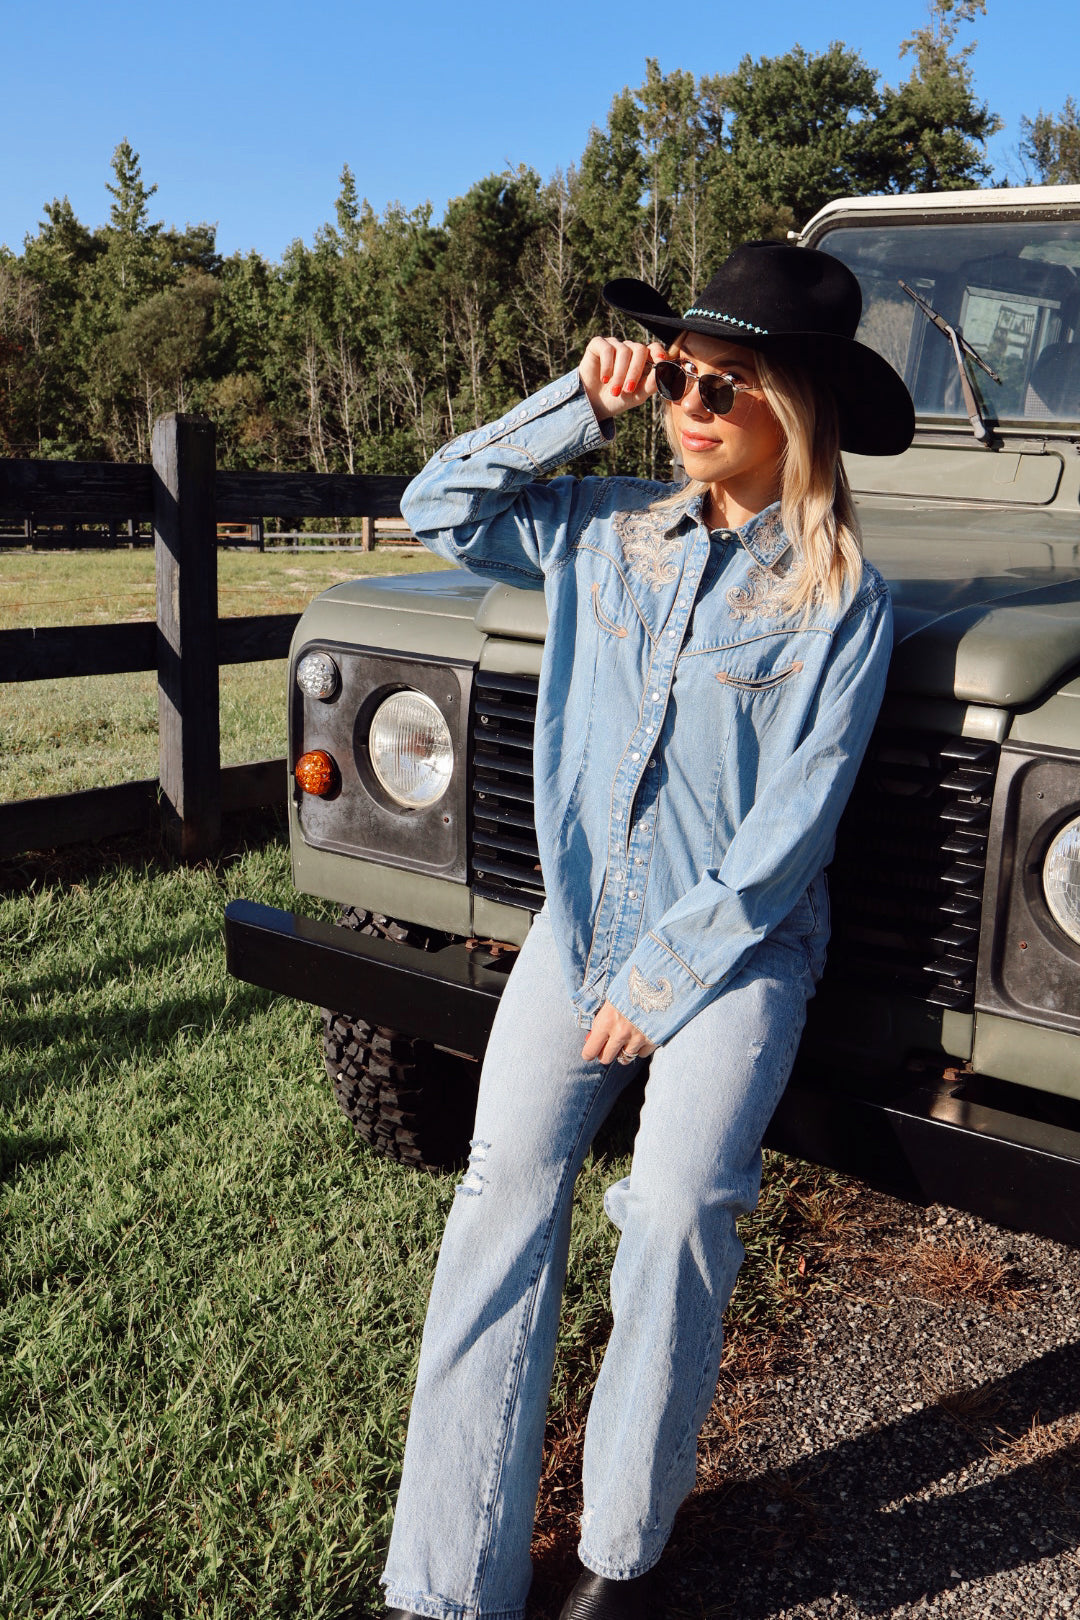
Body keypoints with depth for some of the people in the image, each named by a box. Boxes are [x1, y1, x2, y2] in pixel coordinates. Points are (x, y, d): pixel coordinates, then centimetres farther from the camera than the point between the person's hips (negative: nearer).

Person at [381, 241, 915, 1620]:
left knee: (679, 1209, -21)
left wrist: (659, 979, -12)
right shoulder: (609, 531, 5)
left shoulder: (840, 599, -8)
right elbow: (437, 510, 8)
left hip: (736, 944, -3)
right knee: (504, 1191, -10)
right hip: (581, 921, 4)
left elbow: (790, 831, -11)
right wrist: (579, 407, -1)